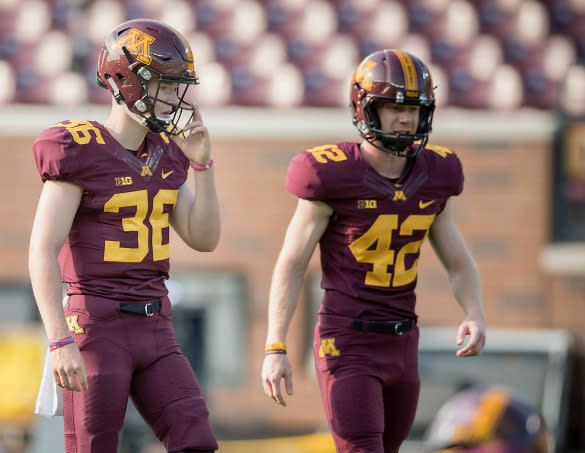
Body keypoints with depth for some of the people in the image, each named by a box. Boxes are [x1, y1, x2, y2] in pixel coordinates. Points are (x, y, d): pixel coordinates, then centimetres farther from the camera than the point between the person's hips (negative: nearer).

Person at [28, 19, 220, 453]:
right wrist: (61, 343, -23)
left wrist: (202, 163, -1)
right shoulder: (79, 154, -11)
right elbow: (42, 253, -15)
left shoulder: (163, 155, 12)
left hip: (153, 332, 7)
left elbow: (204, 239, 9)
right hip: (95, 330, -7)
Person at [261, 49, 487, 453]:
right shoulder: (334, 180, -14)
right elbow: (291, 265, -9)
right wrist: (275, 349, -14)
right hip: (347, 345, -6)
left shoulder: (432, 180, 3)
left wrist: (476, 317, -11)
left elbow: (459, 264, 10)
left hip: (400, 345, 6)